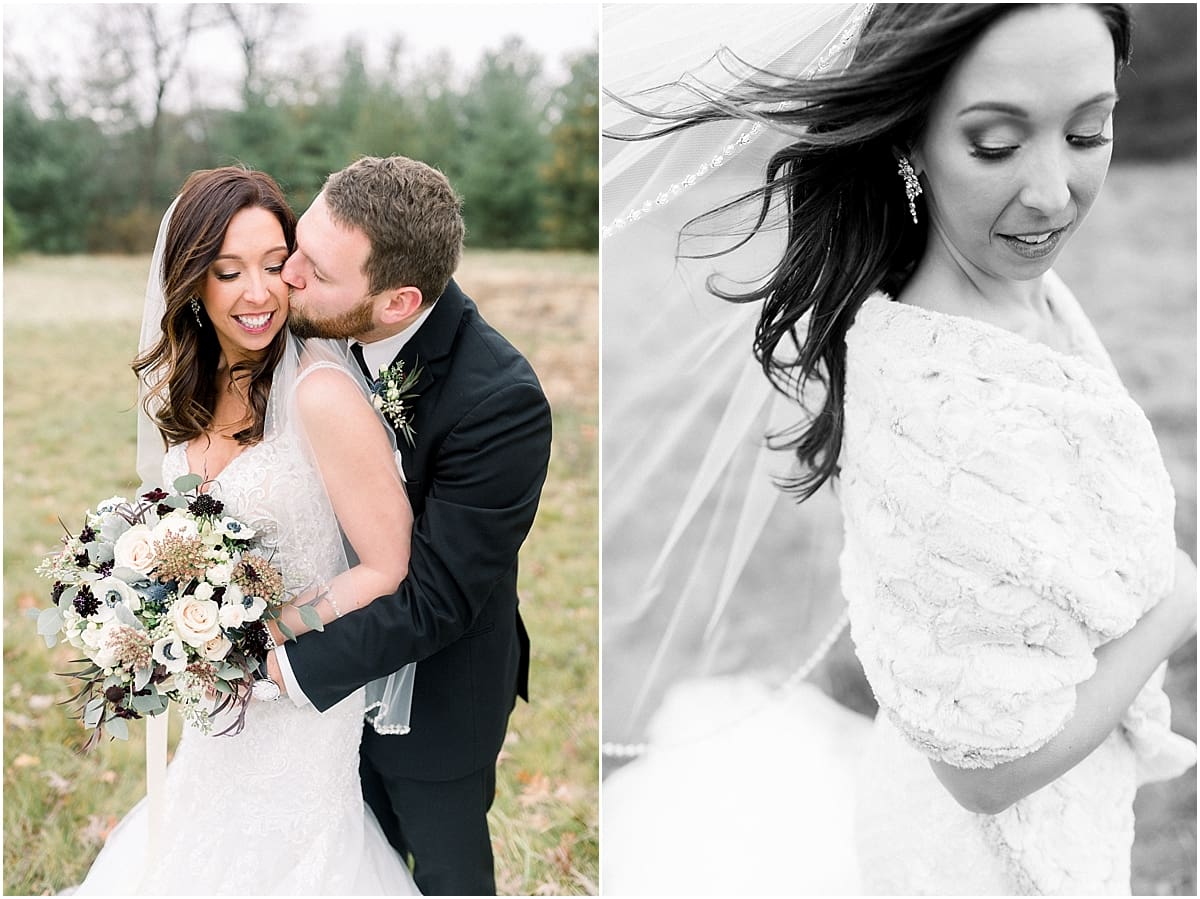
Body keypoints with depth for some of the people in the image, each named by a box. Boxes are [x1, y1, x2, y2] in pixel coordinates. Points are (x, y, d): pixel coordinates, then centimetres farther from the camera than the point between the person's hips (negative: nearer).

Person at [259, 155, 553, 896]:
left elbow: (437, 597, -30)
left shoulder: (499, 401, -35)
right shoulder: (333, 324, -17)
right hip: (344, 652, 5)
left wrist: (288, 668, -29)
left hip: (435, 695, -5)